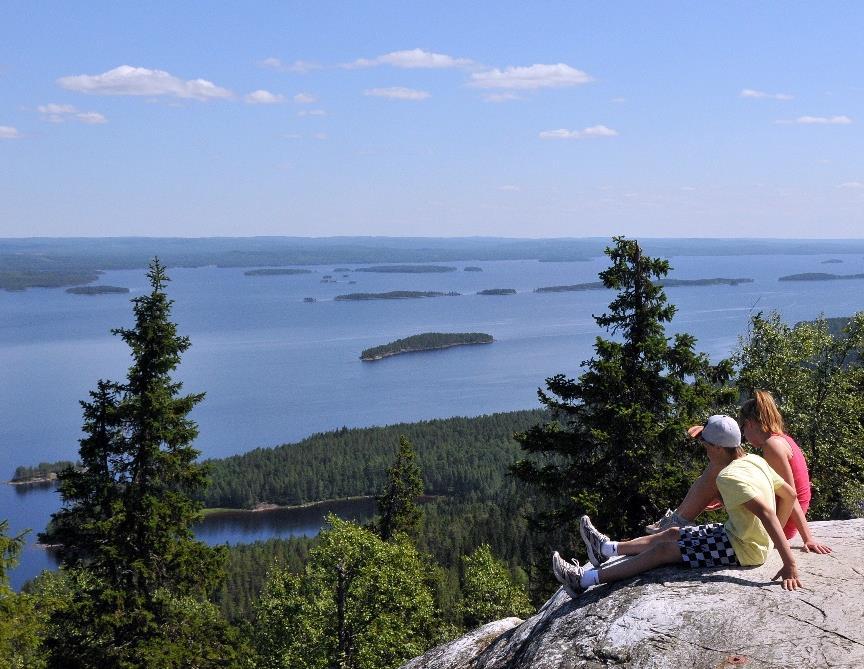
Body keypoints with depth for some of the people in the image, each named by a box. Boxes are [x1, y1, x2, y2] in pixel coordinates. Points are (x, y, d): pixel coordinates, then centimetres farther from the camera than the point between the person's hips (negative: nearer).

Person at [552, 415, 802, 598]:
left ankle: (585, 580, -7)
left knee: (664, 550, -9)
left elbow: (766, 512, -37)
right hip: (743, 536, 9)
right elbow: (789, 494, 9)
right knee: (673, 533, 19)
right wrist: (774, 538, 13)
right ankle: (607, 548, 35)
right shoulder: (754, 460, 2)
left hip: (742, 550, -9)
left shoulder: (729, 477, -27)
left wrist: (789, 565, -39)